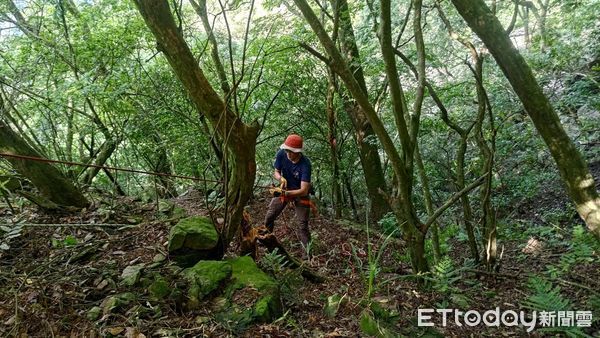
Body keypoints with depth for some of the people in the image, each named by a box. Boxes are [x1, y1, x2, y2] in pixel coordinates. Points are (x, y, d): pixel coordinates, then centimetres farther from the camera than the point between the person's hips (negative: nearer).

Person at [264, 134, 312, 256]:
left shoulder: (305, 164, -33)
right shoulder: (281, 154, -21)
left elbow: (304, 191, -36)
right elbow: (276, 172, -6)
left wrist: (285, 193, -48)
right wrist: (281, 178, -29)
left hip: (300, 193, -4)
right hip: (284, 189, 4)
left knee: (303, 224, -8)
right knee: (269, 217, 1)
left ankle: (308, 252, 1)